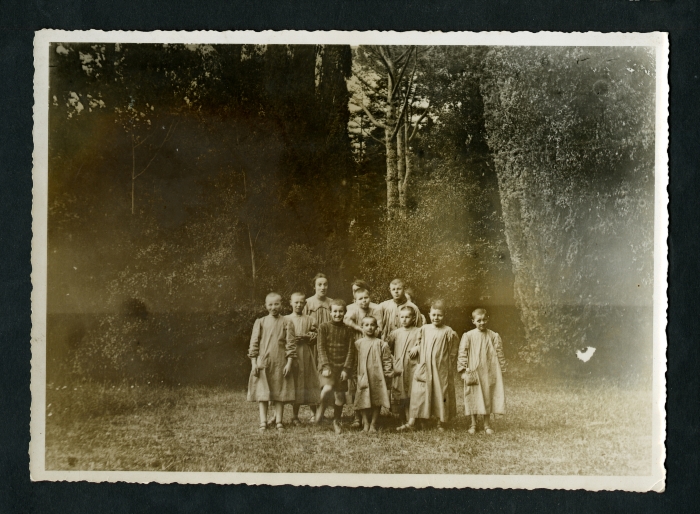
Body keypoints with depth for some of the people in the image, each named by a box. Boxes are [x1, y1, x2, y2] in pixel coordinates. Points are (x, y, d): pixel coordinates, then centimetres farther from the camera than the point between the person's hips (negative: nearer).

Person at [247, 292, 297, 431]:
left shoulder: (286, 323, 4)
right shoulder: (260, 322, 6)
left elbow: (291, 344, 2)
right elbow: (254, 343, 5)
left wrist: (289, 363, -5)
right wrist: (254, 363, -1)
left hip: (280, 363, 0)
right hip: (262, 363, 1)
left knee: (280, 393, 2)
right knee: (262, 393, -1)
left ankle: (279, 422, 8)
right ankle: (263, 422, 3)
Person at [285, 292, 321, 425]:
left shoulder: (309, 320, 8)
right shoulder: (286, 319, 4)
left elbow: (315, 338, 6)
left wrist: (306, 337, -12)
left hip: (306, 355, 1)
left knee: (309, 383, 3)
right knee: (294, 385, 0)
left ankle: (315, 414, 13)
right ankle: (295, 415, 8)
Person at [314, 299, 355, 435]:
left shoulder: (347, 330, 6)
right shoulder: (324, 327, -1)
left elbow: (350, 350, 5)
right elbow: (321, 348, -4)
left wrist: (346, 369, -4)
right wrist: (325, 366, -13)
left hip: (341, 366, 3)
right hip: (327, 365, -3)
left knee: (340, 396, 4)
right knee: (328, 389, -26)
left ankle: (336, 422, 23)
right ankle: (321, 410, 2)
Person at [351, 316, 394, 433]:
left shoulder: (381, 344, 0)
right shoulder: (358, 343, 4)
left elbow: (387, 360, 2)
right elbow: (353, 359, 12)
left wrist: (388, 374, -3)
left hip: (377, 378, -1)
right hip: (363, 378, 1)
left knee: (377, 402, 3)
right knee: (364, 402, 1)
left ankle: (373, 424, 12)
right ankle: (366, 424, 13)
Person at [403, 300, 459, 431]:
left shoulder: (448, 332, -5)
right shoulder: (424, 329, 6)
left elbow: (452, 353, -1)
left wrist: (451, 369, -2)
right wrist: (416, 348, 1)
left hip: (441, 370, -3)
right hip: (424, 368, 3)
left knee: (441, 394, 5)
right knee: (418, 393, -1)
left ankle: (441, 423, 19)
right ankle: (411, 422, 1)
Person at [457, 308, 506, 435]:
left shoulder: (494, 336, 2)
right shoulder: (468, 336, -3)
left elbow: (499, 354, 5)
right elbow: (462, 353, -2)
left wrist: (501, 370, 3)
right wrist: (464, 370, -7)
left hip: (490, 373, 1)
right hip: (473, 372, -1)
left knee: (488, 397, 6)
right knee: (473, 397, 4)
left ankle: (487, 424, 17)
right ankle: (473, 424, 16)